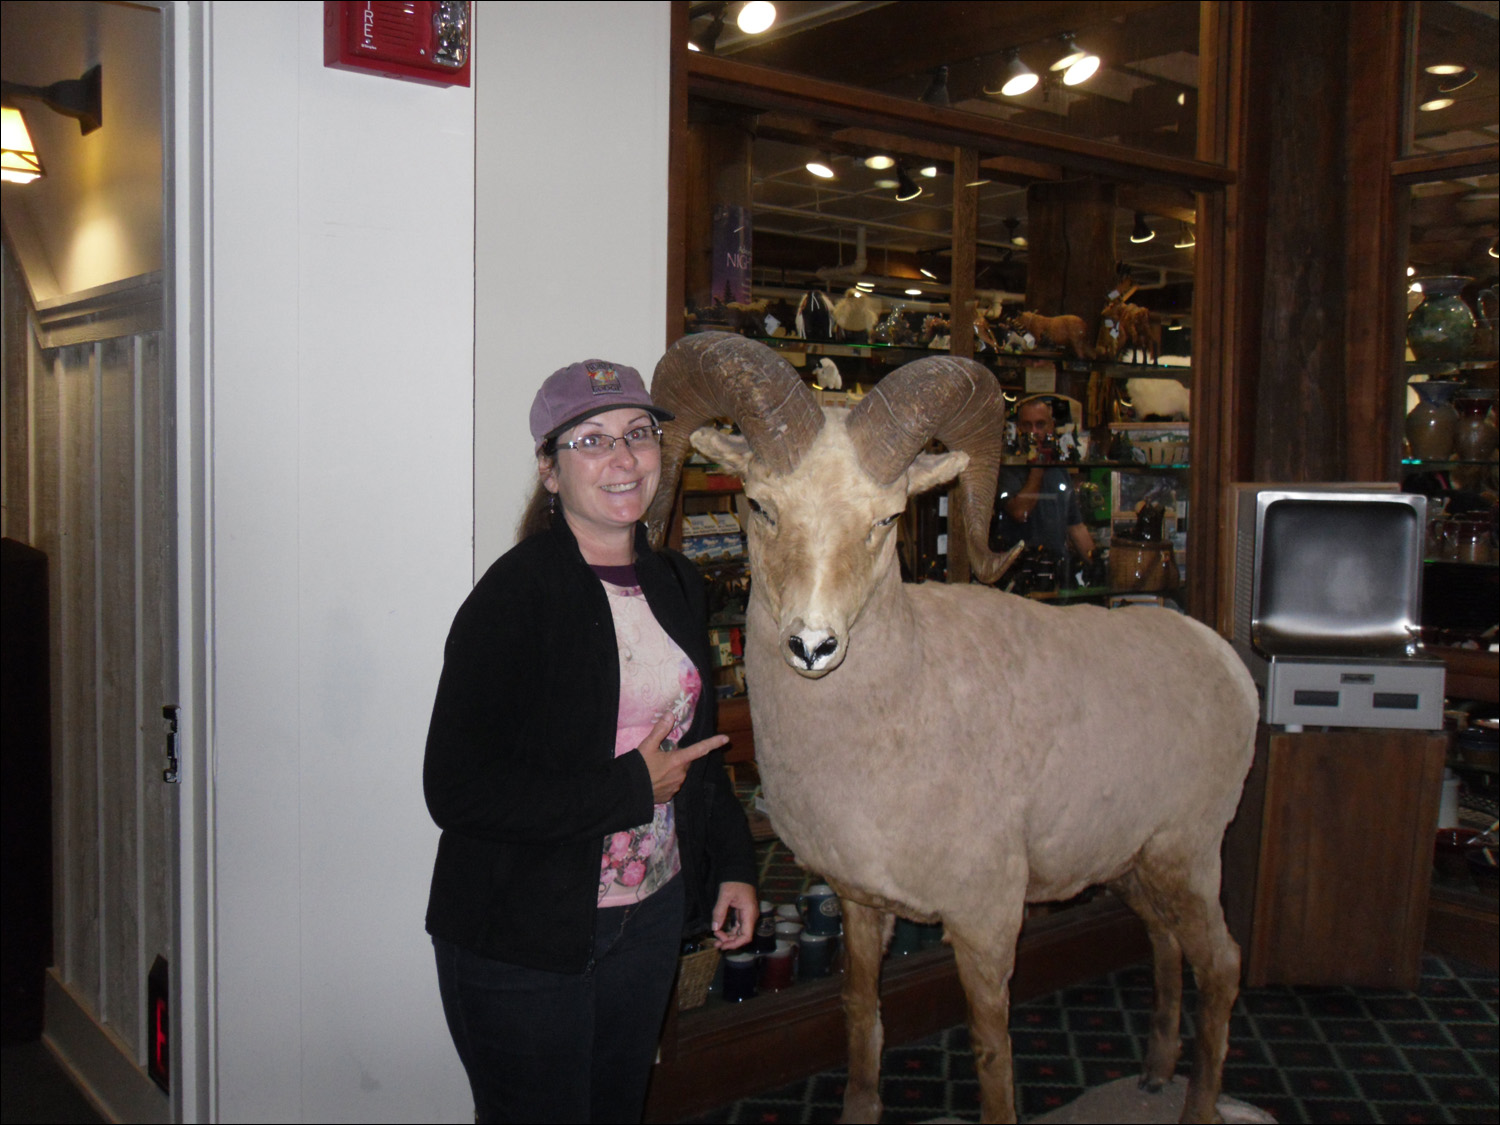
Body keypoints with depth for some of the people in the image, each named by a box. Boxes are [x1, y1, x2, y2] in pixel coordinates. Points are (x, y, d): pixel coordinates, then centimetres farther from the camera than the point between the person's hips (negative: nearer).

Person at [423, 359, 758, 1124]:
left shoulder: (677, 585, 4)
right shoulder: (514, 596, -19)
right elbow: (457, 791, -24)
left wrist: (732, 863, 12)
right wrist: (631, 789, -21)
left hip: (652, 915, 7)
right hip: (521, 940, -6)